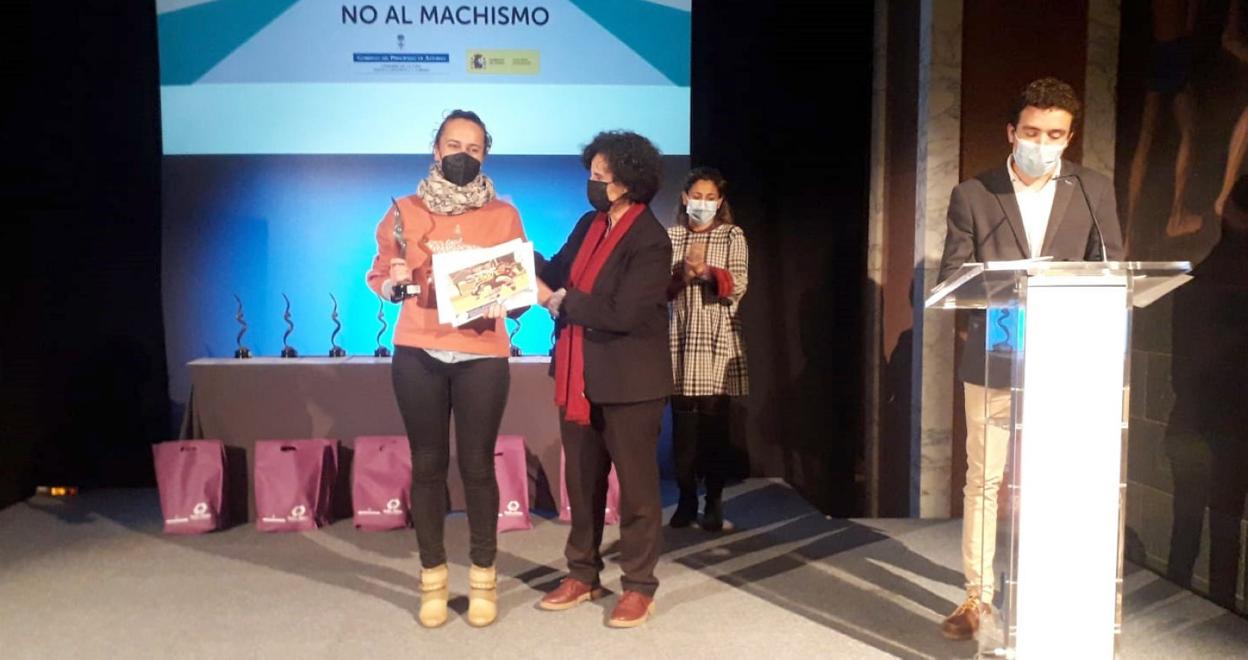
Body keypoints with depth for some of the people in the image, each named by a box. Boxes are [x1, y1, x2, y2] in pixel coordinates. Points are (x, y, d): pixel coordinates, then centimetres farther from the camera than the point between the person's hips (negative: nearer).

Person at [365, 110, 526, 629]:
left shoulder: (504, 215, 6)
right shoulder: (404, 212, 6)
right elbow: (376, 278, 8)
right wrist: (394, 280, -14)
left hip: (482, 355, 0)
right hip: (417, 354, 1)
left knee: (477, 465, 4)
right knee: (427, 464, 6)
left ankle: (483, 576, 19)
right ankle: (433, 577, 20)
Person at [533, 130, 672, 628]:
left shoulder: (650, 240, -17)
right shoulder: (588, 224, 9)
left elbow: (623, 314, -24)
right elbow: (558, 274, 8)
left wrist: (560, 302, -17)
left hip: (629, 381, -8)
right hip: (579, 376, 8)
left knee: (636, 485, 6)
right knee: (582, 480, 17)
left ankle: (639, 586, 20)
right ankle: (582, 574, 32)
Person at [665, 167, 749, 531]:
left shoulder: (733, 236, 5)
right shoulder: (670, 236, 9)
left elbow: (738, 285, -6)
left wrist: (706, 271, -22)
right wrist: (681, 276, -15)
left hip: (718, 339, -1)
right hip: (680, 337, 2)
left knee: (715, 422, -2)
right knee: (682, 422, 1)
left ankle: (714, 501, 8)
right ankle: (686, 498, 12)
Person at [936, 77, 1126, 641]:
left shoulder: (1095, 190, 6)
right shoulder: (972, 195, 2)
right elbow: (952, 276, 0)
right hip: (994, 358, -1)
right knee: (983, 479, 4)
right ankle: (978, 595, 15)